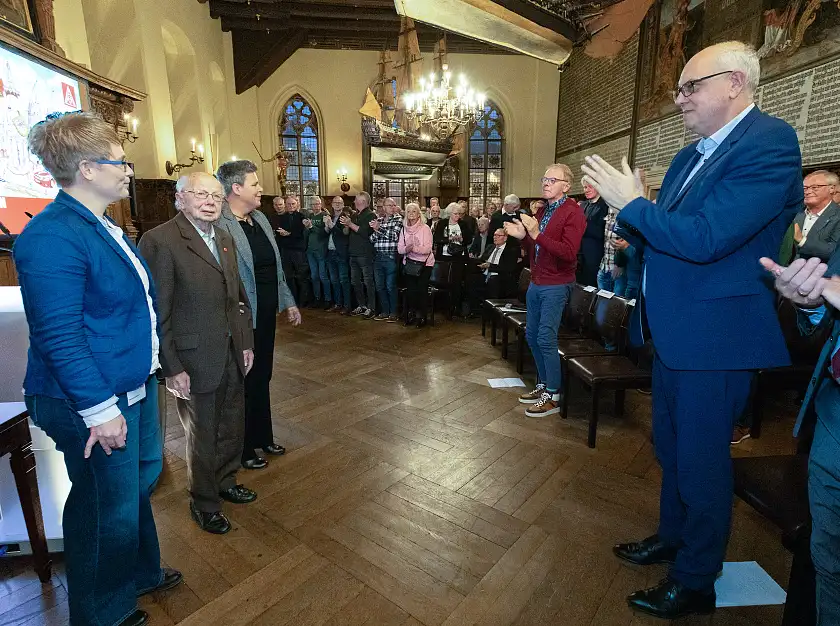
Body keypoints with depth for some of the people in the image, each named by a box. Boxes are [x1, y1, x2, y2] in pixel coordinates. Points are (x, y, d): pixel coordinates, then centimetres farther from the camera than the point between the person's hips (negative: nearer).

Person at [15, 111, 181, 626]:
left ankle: (139, 573, 48)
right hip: (92, 402, -10)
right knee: (110, 507, 9)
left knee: (142, 481, 23)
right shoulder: (53, 236, -21)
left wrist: (151, 371, 18)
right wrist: (100, 411, -23)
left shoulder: (104, 226, 10)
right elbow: (59, 337, -24)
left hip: (135, 385, 10)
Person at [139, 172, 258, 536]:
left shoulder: (224, 239, 9)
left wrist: (246, 342, 11)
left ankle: (225, 481, 45)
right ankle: (204, 503, 35)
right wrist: (171, 368, -16)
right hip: (195, 361, -7)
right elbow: (157, 313, -16)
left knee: (233, 427, 20)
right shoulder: (160, 240, -15)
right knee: (201, 435, 12)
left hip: (233, 355, 7)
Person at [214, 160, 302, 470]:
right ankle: (244, 449, 30)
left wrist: (288, 302, 17)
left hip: (266, 315, 8)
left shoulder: (260, 218, 9)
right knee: (244, 384, 9)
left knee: (262, 378, 19)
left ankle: (263, 438, 38)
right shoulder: (219, 225, -19)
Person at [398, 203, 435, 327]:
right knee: (410, 290, -1)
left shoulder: (425, 228, -6)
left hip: (424, 263, -3)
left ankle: (422, 316, 7)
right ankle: (410, 315, 15)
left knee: (422, 290, -7)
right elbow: (399, 249, 3)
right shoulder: (404, 229, 7)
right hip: (409, 263, 3)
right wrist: (407, 248, -20)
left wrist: (414, 248, -28)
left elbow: (428, 248, -13)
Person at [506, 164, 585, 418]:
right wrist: (522, 236, 0)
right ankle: (543, 385, 26)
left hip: (556, 286, -8)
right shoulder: (543, 211, 15)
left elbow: (568, 253, -23)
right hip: (536, 283, 9)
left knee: (546, 339, -8)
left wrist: (536, 235, -29)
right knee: (532, 335, 12)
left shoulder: (573, 213, -11)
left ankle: (554, 396, 5)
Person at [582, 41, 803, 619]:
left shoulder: (770, 143, -15)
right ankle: (673, 536, 45)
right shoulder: (690, 156, 12)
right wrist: (629, 212, -5)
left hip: (716, 333, -9)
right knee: (672, 447, 22)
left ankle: (696, 582, 28)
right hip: (672, 328, 9)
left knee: (701, 459, 6)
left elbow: (704, 238, -26)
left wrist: (632, 203, -17)